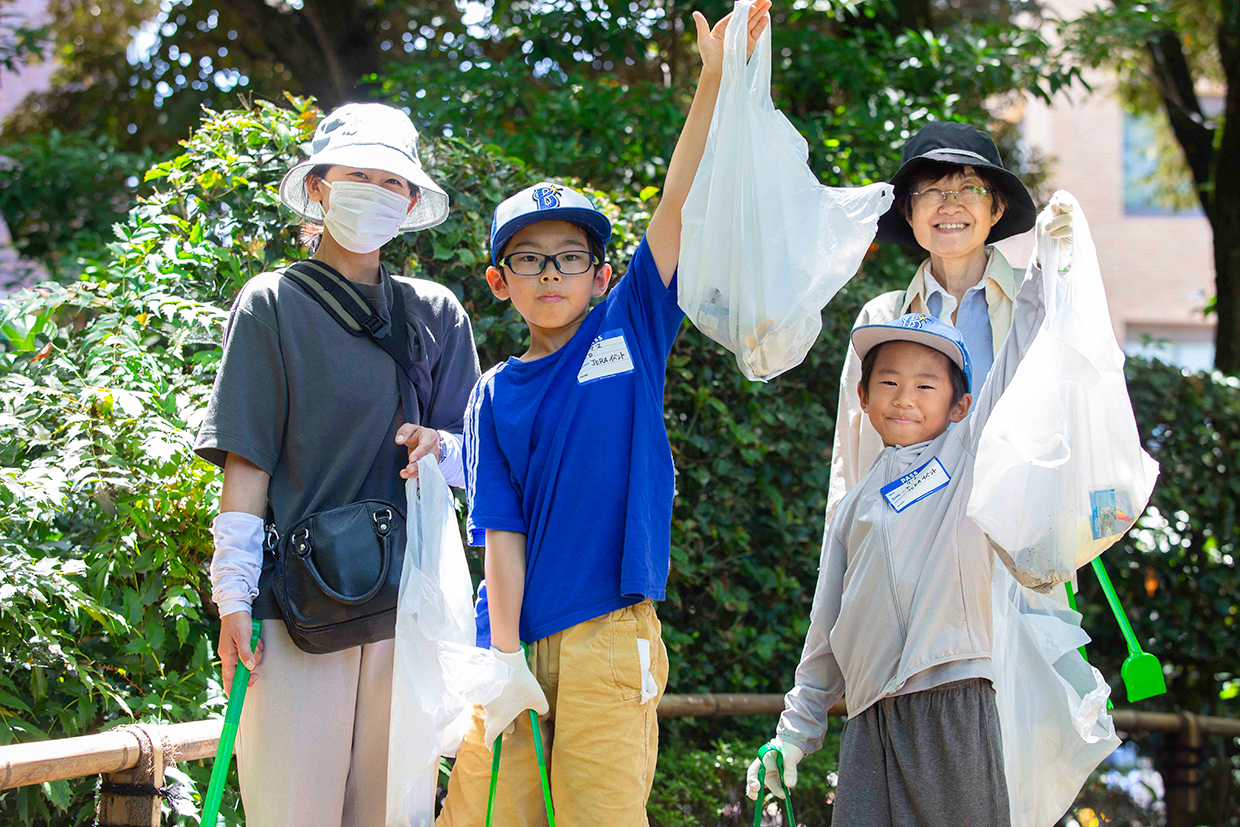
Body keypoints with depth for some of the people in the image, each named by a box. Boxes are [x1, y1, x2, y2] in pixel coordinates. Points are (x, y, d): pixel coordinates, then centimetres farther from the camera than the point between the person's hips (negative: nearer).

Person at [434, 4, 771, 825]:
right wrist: (506, 659, -8)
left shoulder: (631, 333, 7)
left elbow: (679, 207, -2)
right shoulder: (494, 398, 8)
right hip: (519, 640, 1)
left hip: (611, 635, -1)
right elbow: (501, 532, 2)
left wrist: (715, 81, -10)